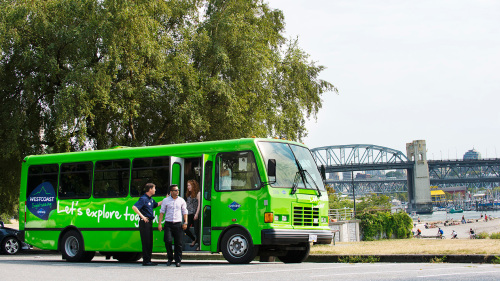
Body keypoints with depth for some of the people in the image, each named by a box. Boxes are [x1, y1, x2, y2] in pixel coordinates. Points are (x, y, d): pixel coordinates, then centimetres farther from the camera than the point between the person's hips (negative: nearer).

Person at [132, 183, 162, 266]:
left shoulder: (151, 199, 15)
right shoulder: (143, 199, -13)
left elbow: (156, 205, 36)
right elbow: (134, 207, -23)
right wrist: (142, 216, -25)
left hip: (149, 222, 9)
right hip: (144, 222, -9)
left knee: (150, 242, 10)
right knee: (146, 242, -6)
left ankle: (148, 260, 16)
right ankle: (146, 261, -1)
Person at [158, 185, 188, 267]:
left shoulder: (181, 200, 10)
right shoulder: (165, 200, 7)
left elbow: (185, 212, 12)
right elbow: (162, 212, 9)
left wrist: (185, 222, 1)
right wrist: (159, 224, 1)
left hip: (178, 224, 1)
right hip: (168, 224, -1)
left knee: (178, 243, -2)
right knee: (168, 241, -11)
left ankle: (178, 261, 7)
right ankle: (170, 258, 9)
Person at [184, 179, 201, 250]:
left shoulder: (198, 193, -3)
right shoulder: (189, 194, 17)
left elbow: (199, 204, -8)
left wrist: (196, 214, -14)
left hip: (195, 215, -7)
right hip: (189, 214, 7)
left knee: (196, 230, -5)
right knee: (185, 229, 1)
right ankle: (194, 239, 24)